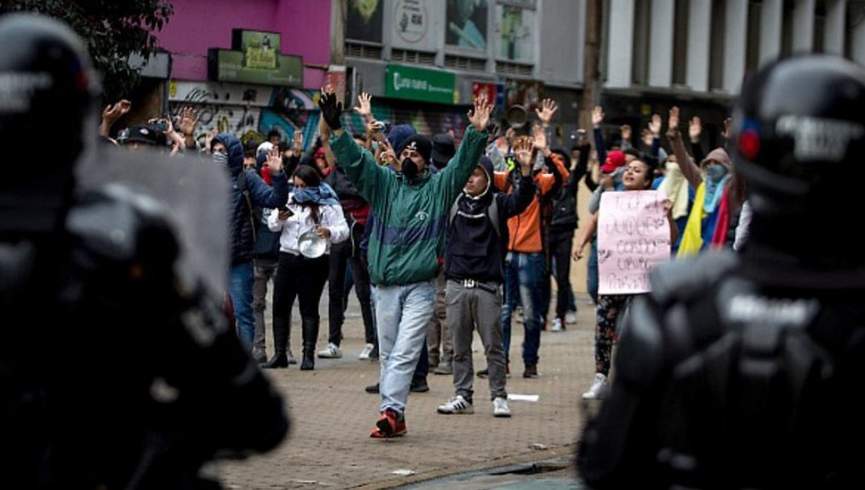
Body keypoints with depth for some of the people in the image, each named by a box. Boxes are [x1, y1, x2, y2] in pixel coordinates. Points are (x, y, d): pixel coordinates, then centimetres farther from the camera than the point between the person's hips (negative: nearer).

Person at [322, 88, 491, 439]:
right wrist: (333, 127, -9)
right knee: (388, 353, 7)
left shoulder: (438, 187, 5)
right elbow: (354, 159, 3)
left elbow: (463, 164, -6)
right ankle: (395, 416, 12)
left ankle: (391, 410, -20)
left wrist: (476, 133, -21)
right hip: (384, 286, 4)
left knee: (404, 353, -12)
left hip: (419, 287, -4)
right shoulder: (384, 183, 10)